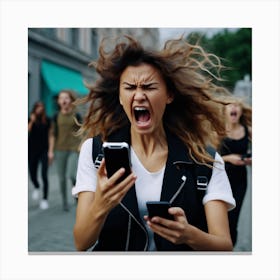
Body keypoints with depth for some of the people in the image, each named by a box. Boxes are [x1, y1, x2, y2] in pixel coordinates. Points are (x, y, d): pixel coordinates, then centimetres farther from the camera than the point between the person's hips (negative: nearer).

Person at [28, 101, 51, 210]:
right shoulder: (30, 119, 1)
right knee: (33, 174, 11)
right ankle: (36, 187, 44)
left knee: (44, 175, -10)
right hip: (32, 151, 1)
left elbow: (49, 135, 6)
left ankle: (45, 199, -3)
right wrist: (32, 121, -23)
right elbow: (28, 131, -15)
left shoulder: (47, 120, 2)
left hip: (44, 151, -1)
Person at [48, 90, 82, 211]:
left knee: (71, 175, -14)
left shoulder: (76, 116, 0)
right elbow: (53, 134, 7)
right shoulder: (56, 117, 3)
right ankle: (64, 201, 22)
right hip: (60, 150, 2)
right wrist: (51, 151, 3)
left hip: (74, 149, -2)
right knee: (62, 178, 7)